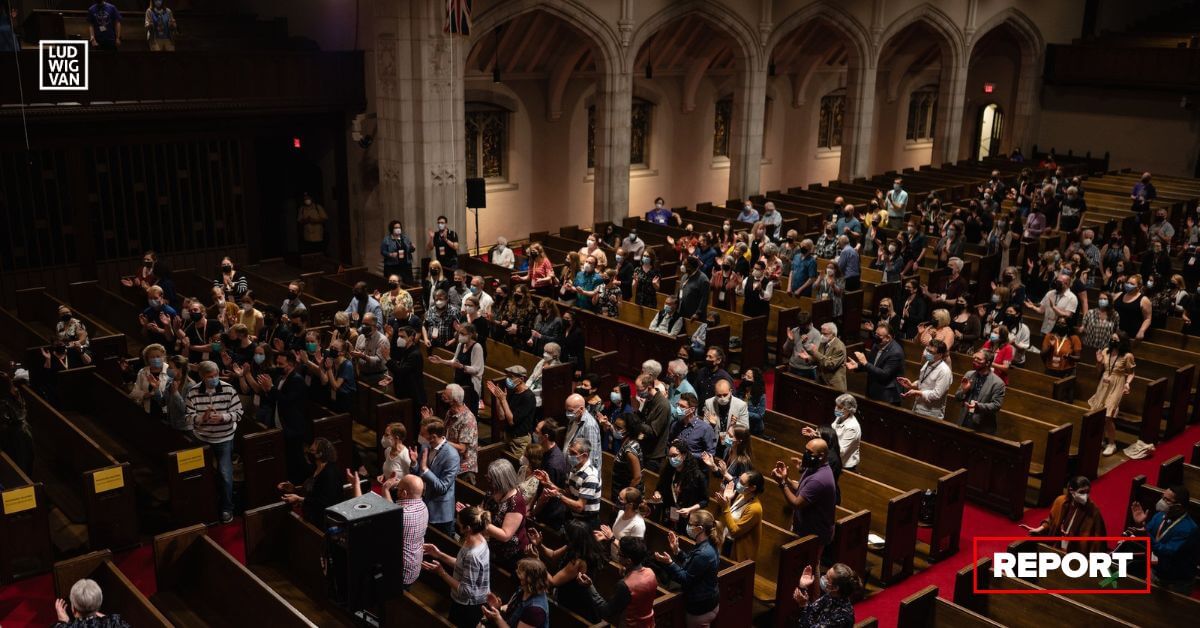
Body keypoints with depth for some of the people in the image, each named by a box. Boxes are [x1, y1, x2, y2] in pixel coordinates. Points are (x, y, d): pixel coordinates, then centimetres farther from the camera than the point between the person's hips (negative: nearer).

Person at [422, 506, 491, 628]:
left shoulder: (472, 555, -34)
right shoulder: (479, 539, -5)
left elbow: (466, 591, -29)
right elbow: (463, 565, 8)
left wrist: (441, 572, -26)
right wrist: (439, 554, 2)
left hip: (468, 608, -9)